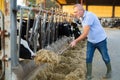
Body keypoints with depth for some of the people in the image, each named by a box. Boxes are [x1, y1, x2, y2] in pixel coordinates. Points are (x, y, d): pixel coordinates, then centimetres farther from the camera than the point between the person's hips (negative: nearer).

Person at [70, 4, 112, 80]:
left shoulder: (89, 15, -29)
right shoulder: (81, 18, -2)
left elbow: (85, 33, -32)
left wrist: (76, 41, -27)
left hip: (100, 40, -7)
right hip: (90, 41, 7)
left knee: (105, 57, 12)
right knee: (88, 58, 2)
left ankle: (109, 71, 34)